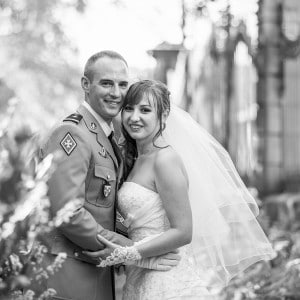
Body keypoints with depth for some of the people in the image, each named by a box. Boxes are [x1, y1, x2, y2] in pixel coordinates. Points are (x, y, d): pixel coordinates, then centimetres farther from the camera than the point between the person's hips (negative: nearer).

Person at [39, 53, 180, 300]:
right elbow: (68, 214, -22)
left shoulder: (106, 137, 15)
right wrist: (134, 252, -18)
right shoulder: (71, 134, -14)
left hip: (97, 275, 9)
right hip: (68, 279, -9)